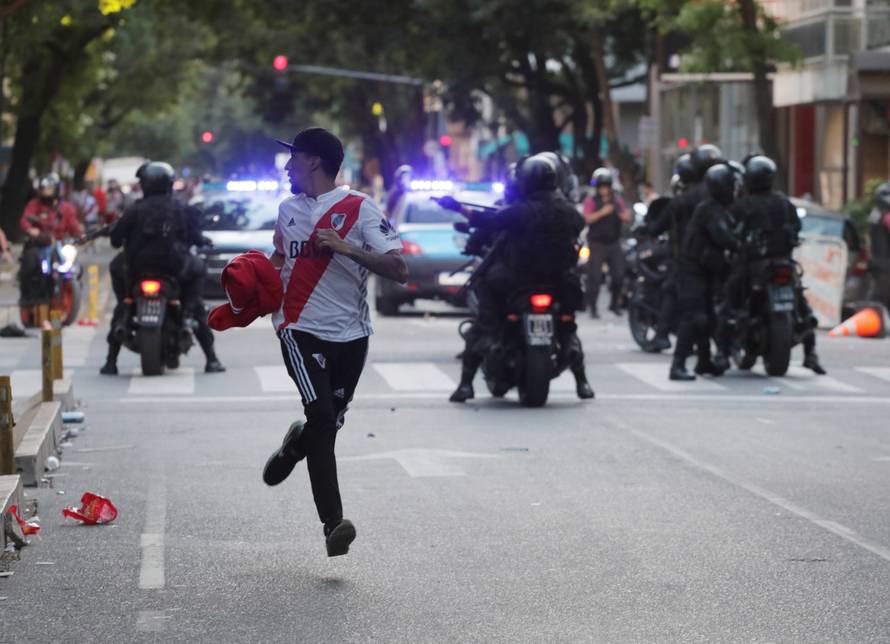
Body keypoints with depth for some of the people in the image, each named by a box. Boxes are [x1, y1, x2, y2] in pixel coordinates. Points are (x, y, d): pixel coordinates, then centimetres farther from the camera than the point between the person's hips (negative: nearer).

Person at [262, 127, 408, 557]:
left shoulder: (360, 208, -7)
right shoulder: (288, 208, 10)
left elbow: (399, 271, -15)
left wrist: (347, 248, -26)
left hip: (350, 333, -1)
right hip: (301, 328, 1)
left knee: (329, 424, 9)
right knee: (323, 418, -17)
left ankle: (295, 444, 47)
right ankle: (333, 523, -19)